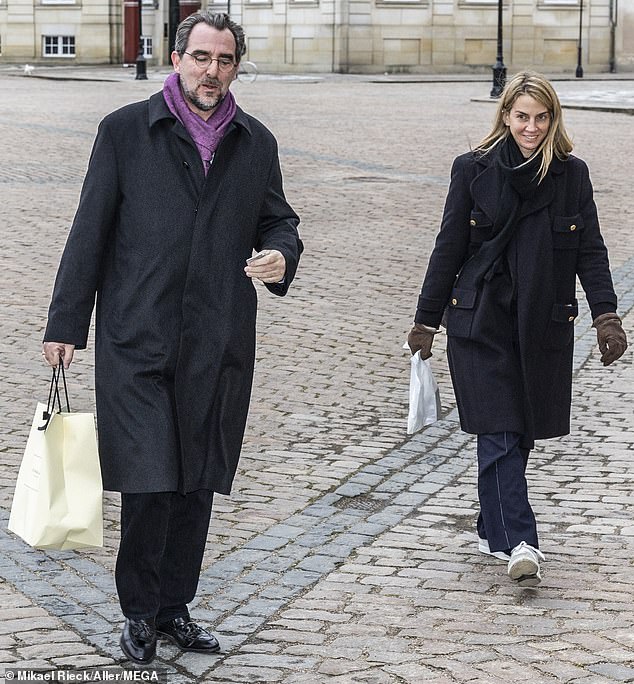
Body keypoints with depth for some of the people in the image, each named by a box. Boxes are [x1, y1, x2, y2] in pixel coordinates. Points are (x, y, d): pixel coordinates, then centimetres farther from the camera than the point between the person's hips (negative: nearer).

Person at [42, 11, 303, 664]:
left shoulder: (255, 143, 11)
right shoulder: (125, 130, 1)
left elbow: (278, 221, 20)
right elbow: (90, 231, 2)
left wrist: (281, 254, -6)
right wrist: (65, 324, 0)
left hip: (218, 344, 3)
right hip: (136, 340, -3)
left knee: (196, 486, 8)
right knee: (147, 482, -8)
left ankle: (175, 607, 22)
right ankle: (139, 612, 9)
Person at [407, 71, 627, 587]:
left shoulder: (572, 175, 3)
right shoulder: (475, 170, -1)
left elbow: (590, 250, 4)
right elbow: (449, 248, 3)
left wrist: (606, 313, -9)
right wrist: (426, 319, 5)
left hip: (544, 327, 2)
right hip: (482, 324, -2)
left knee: (519, 435, 8)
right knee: (499, 435, -11)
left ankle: (494, 528, 27)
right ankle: (519, 543, -16)